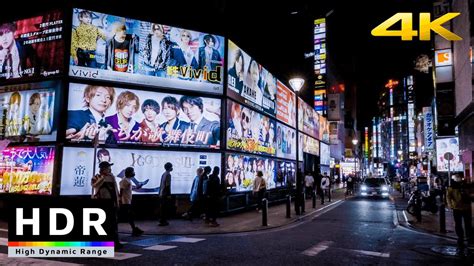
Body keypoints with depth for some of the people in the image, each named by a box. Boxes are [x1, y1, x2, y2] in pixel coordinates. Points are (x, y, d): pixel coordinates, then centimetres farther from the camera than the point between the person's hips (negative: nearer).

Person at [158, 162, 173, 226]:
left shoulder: (163, 174, 14)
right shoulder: (168, 174, -14)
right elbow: (167, 185, -18)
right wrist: (169, 194, -16)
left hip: (162, 194, 9)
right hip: (165, 194, -9)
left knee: (162, 207, 12)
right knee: (165, 208, -4)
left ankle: (162, 221, 18)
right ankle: (163, 221, 0)